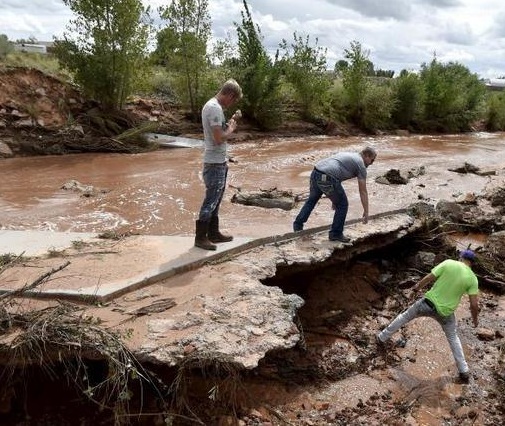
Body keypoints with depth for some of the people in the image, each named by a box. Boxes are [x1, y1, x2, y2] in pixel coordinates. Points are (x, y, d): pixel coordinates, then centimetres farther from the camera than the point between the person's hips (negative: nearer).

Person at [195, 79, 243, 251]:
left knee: (215, 200, 17)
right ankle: (200, 238, 7)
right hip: (215, 163, -11)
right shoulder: (215, 108, -20)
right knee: (211, 200, -3)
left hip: (219, 161, 11)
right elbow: (219, 138, -25)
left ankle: (213, 233, 27)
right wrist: (231, 129, -9)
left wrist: (228, 124, 8)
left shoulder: (212, 105, 13)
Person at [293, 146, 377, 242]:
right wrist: (366, 212, 16)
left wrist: (335, 198, 41)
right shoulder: (361, 165, 8)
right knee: (342, 205, 11)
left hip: (315, 173, 8)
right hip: (327, 179, -8)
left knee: (312, 200, 29)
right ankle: (335, 234, 19)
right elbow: (363, 192, 8)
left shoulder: (348, 155, 32)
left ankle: (297, 225, 39)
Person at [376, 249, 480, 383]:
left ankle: (382, 338, 37)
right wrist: (475, 319, 10)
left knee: (405, 316, 23)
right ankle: (464, 371, 28)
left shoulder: (448, 263, -10)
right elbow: (474, 304, -9)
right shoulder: (472, 278, -7)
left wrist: (418, 286, 12)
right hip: (445, 312, 1)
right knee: (453, 338, 27)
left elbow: (428, 278, -8)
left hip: (428, 303, -1)